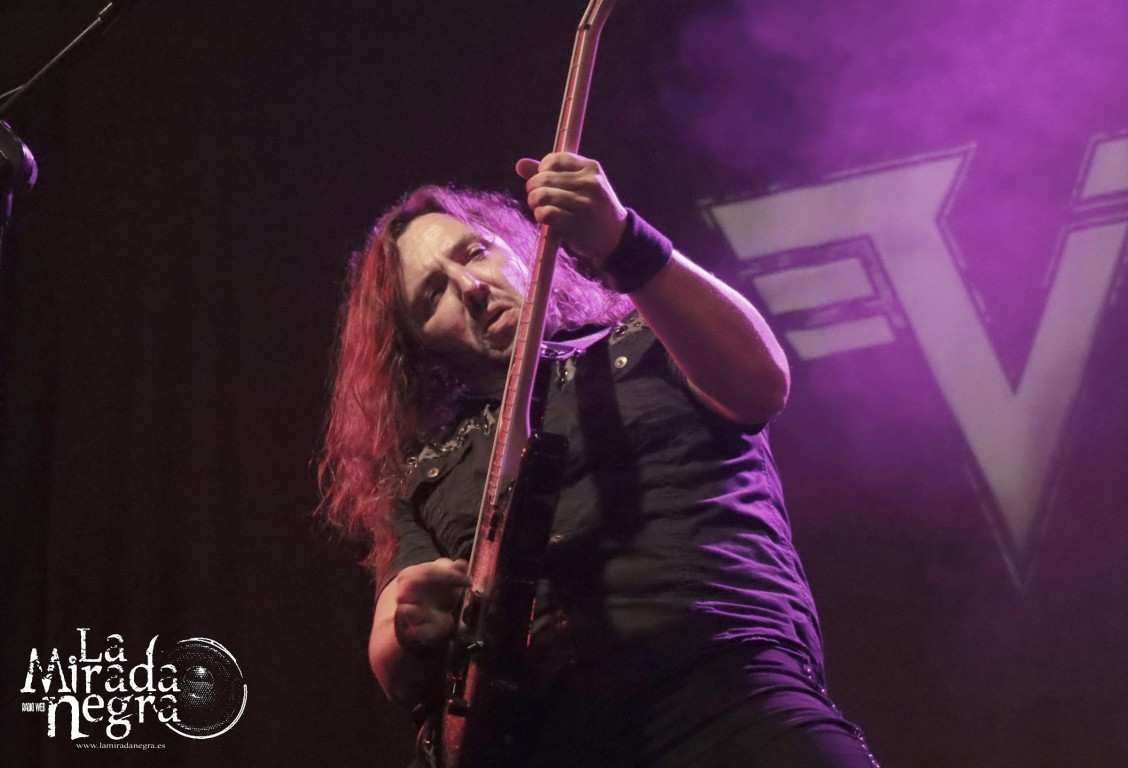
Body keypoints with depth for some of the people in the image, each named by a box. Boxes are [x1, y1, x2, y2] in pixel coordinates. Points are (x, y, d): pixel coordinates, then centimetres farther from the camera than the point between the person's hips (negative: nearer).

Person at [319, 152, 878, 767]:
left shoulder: (647, 346, 18)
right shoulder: (425, 474, 23)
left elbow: (762, 382, -3)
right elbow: (398, 673, 16)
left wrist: (622, 245, -16)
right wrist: (416, 634, -8)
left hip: (730, 695, -4)